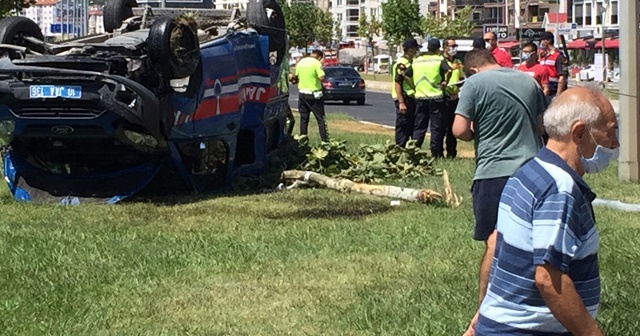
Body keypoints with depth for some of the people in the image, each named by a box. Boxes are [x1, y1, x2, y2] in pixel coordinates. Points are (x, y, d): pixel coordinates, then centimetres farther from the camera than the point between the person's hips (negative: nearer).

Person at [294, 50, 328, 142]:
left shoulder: (300, 62, 6)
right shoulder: (316, 63, -13)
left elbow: (296, 76, 12)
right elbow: (322, 77, -22)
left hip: (302, 93, 5)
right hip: (313, 94, -5)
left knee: (303, 118, 13)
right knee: (320, 118, 0)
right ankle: (325, 139, -3)